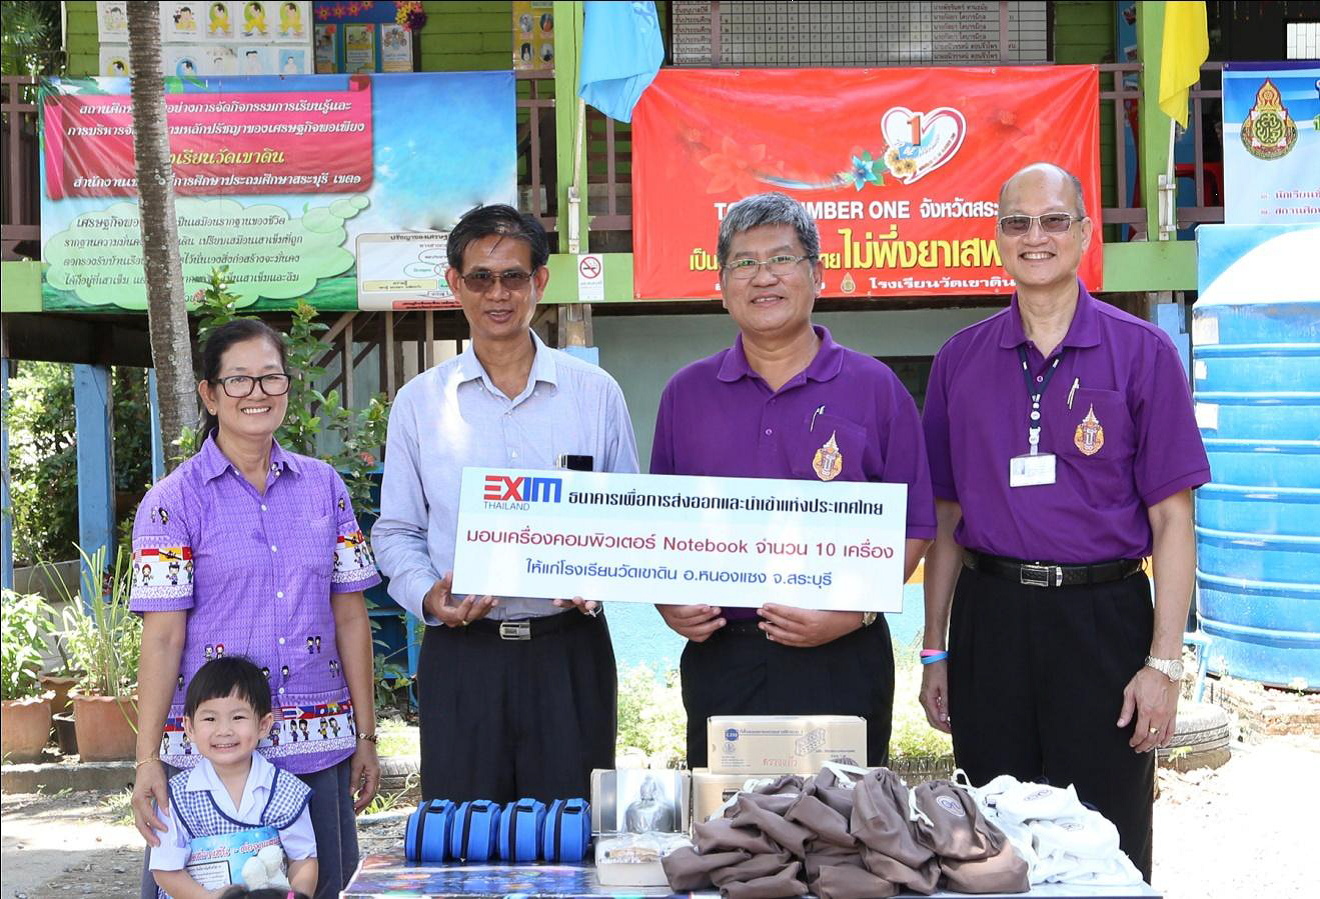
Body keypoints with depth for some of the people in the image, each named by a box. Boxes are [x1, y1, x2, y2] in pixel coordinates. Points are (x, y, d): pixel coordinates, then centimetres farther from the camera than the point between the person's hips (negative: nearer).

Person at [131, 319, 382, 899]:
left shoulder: (324, 487, 8)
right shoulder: (173, 502, -2)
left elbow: (350, 617, 9)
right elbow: (162, 638, -7)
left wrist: (365, 735, 7)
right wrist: (147, 759, -12)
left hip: (319, 749, 3)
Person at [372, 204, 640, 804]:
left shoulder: (596, 394, 5)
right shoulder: (419, 402, 7)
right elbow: (396, 532, 10)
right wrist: (428, 596, -9)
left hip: (570, 648, 0)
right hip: (462, 652, 0)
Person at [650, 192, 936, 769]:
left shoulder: (876, 389, 3)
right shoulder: (686, 395, 10)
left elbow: (911, 531, 1)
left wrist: (854, 613, -13)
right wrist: (668, 602, -5)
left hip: (840, 662, -2)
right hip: (719, 656, 2)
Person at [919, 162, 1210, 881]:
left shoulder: (1141, 352, -1)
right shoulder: (960, 359, 7)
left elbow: (1171, 517, -3)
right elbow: (946, 517, 11)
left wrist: (1164, 661, -10)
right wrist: (935, 653, 10)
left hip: (1103, 617, -2)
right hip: (989, 623, 3)